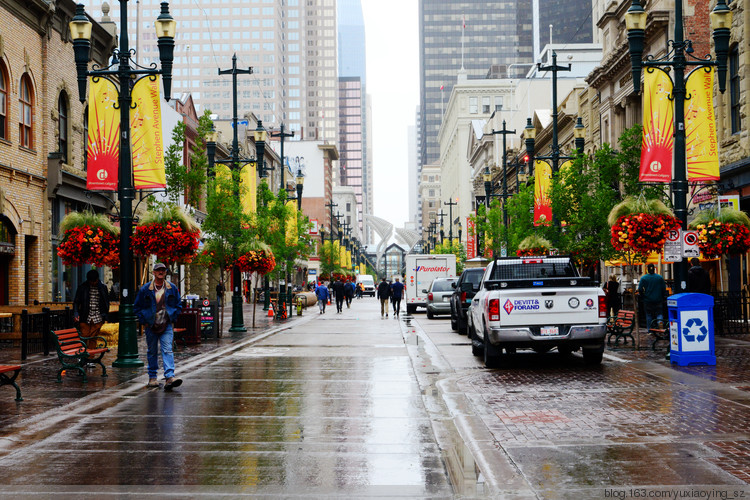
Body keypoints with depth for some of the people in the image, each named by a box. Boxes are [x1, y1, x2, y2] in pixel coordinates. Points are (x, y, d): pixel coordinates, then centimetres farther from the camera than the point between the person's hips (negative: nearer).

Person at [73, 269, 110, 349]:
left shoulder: (103, 287, 4)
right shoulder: (82, 287, 1)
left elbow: (107, 302, 14)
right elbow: (76, 302, 4)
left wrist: (105, 315, 7)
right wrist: (76, 314, -10)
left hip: (97, 319, 1)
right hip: (85, 318, 0)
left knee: (93, 338, 0)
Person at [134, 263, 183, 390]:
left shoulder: (172, 288, 5)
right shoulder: (145, 289, 1)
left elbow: (178, 305, 14)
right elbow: (137, 307, 8)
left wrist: (172, 319, 4)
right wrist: (144, 321, 0)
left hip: (167, 326, 0)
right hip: (151, 326, 1)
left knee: (167, 350, -13)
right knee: (152, 352, 9)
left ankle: (170, 377, -22)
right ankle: (152, 377, 20)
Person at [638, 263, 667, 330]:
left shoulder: (644, 278, -5)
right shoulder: (660, 277, -1)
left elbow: (640, 289, -6)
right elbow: (664, 289, 3)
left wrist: (643, 296, 10)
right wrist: (662, 296, 16)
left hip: (648, 300, -1)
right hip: (658, 299, 1)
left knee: (649, 315, 7)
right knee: (659, 312, 9)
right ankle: (660, 320, -23)